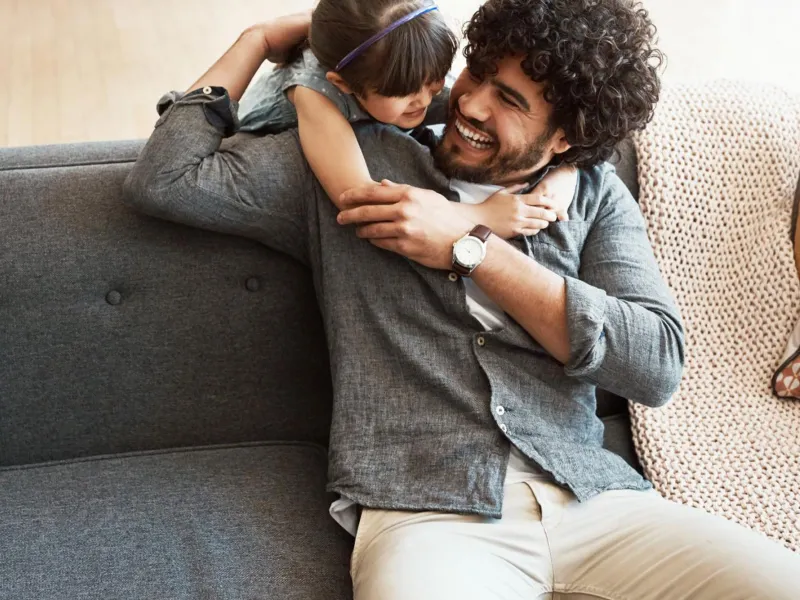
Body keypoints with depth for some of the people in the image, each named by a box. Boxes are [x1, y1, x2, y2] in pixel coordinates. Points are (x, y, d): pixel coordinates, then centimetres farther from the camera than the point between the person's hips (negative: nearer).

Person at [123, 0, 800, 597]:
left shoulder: (595, 194, 15)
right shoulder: (355, 162, 12)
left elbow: (658, 363, 0)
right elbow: (163, 181, 6)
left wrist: (470, 247, -3)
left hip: (594, 499, 3)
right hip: (427, 513, -3)